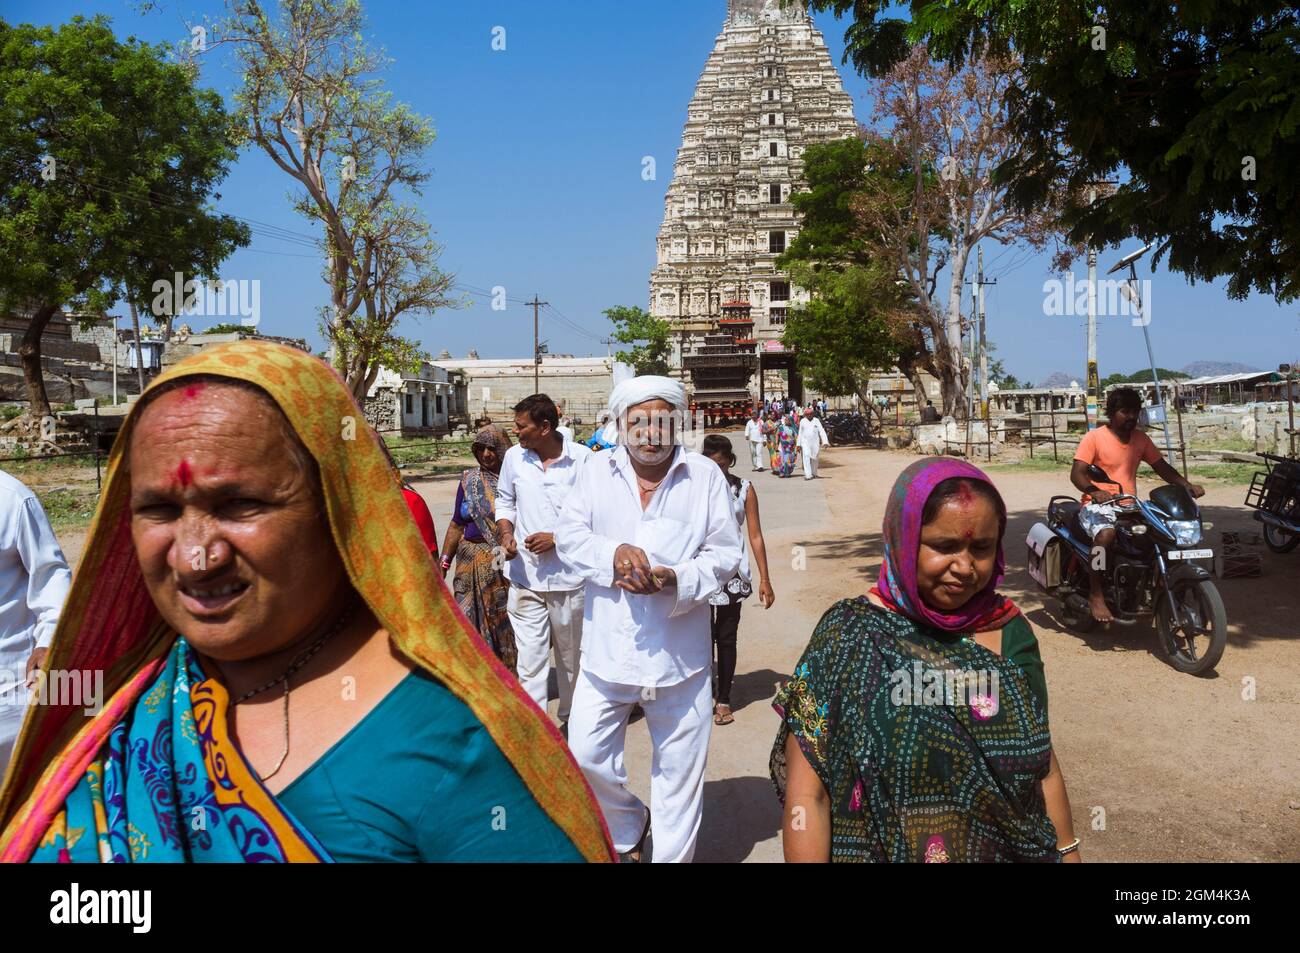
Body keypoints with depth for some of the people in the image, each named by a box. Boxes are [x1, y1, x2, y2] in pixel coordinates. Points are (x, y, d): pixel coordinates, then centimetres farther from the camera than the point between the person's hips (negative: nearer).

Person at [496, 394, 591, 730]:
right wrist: (506, 532, -2)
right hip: (525, 575, 2)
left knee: (571, 655, 15)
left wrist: (557, 538, -15)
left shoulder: (583, 459, -9)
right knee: (530, 656, -2)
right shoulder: (514, 457, 2)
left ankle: (570, 718, 35)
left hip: (569, 574, -2)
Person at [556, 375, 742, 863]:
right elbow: (569, 535, 3)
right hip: (607, 646, 2)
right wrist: (613, 554, -17)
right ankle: (628, 831, 35)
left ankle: (673, 855, 32)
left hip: (679, 649, -1)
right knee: (585, 755, 5)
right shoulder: (596, 472, 5)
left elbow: (726, 552, -1)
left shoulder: (705, 475, -1)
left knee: (679, 768, 10)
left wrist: (678, 579, -19)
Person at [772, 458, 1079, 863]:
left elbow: (1045, 771, 4)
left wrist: (1068, 853, 6)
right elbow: (808, 796, -18)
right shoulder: (848, 636, -18)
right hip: (879, 848, -3)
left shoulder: (1011, 632, -6)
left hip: (1016, 850, 4)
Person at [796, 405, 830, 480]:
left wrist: (825, 442, -13)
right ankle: (808, 475, -20)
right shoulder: (802, 421, 6)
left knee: (814, 458, 8)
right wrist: (798, 444, 12)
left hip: (815, 442, 1)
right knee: (806, 456, -16)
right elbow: (800, 433, 12)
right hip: (805, 442, -1)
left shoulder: (816, 421, 3)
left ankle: (814, 474, 25)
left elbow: (822, 431, -2)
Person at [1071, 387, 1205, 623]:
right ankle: (1096, 595, -25)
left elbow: (1161, 467, 12)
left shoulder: (1141, 439, 12)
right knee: (1106, 534, -37)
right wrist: (1095, 491, -35)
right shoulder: (1094, 437, -6)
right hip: (1098, 505, -6)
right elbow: (1076, 473, -15)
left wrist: (1187, 485, -6)